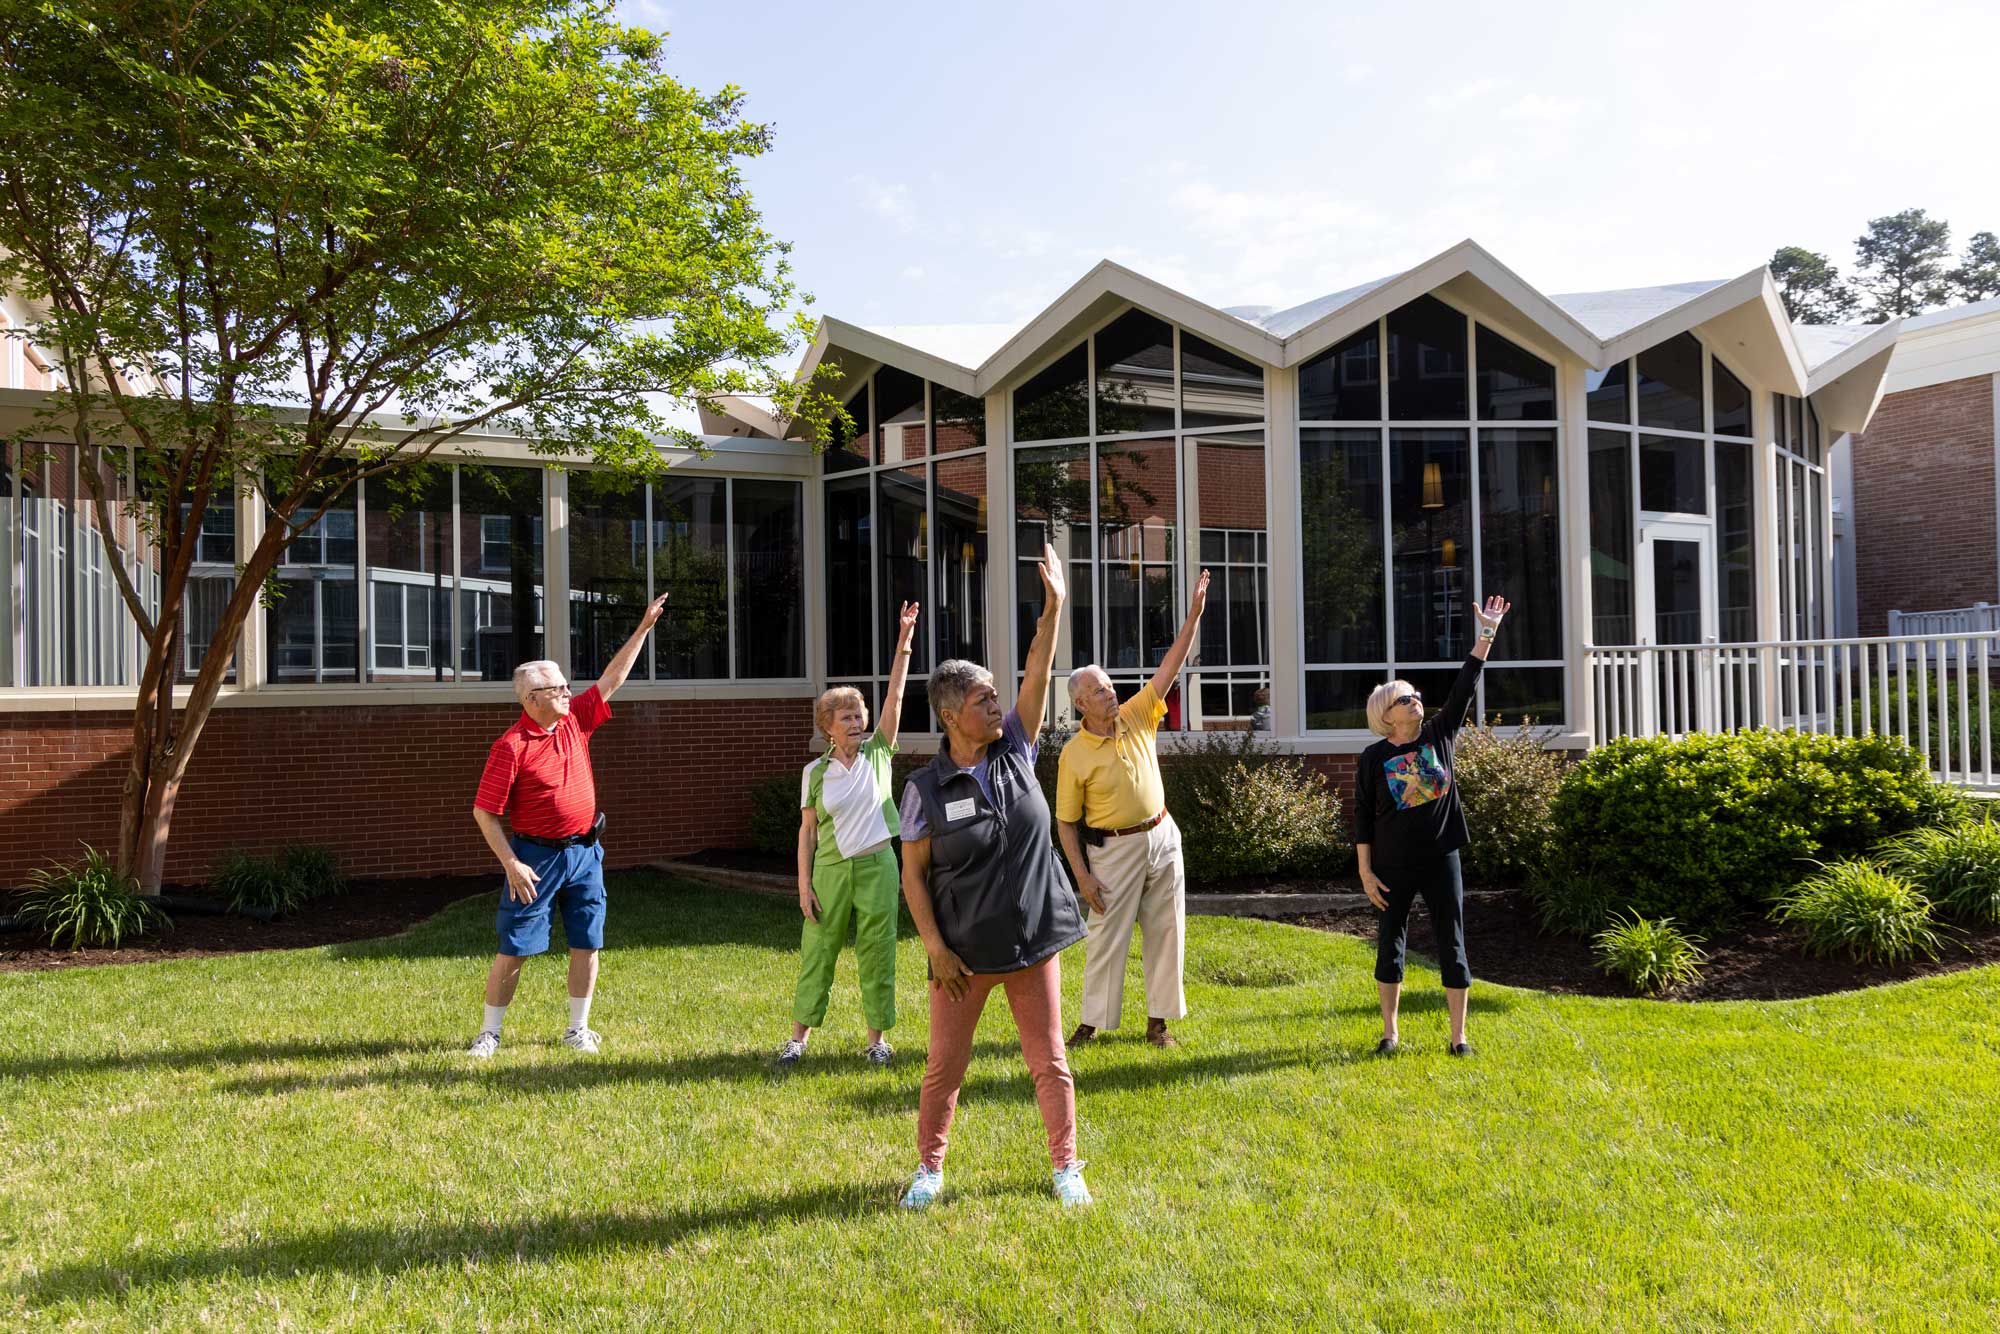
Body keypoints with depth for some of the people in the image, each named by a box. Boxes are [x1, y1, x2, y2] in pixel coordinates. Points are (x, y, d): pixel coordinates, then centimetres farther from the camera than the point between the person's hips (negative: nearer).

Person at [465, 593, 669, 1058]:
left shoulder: (574, 721, 4)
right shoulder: (512, 745, -14)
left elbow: (611, 680, 10)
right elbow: (484, 812, -12)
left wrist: (643, 628, 8)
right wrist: (511, 863, -17)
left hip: (584, 852, 6)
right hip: (536, 856, -5)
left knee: (586, 944, 7)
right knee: (513, 948, 1)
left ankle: (578, 1029, 19)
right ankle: (489, 1032, 15)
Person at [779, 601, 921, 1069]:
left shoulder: (877, 753, 2)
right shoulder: (815, 772, 1)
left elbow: (894, 698, -4)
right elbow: (807, 830, 2)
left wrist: (904, 645, -11)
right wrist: (804, 884, -3)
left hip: (877, 866, 1)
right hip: (831, 869, 0)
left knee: (878, 953, 5)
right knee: (817, 952, 5)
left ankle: (876, 1037, 17)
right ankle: (799, 1036, 16)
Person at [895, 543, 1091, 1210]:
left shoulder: (1016, 752, -1)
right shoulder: (926, 787, -9)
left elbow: (1038, 675, -11)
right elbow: (913, 875, -6)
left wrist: (1054, 603, -19)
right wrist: (936, 949, -10)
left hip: (1034, 941, 2)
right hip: (964, 952, -2)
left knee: (1049, 1062, 9)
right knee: (944, 1064, 8)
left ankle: (1065, 1166, 25)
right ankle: (929, 1167, 27)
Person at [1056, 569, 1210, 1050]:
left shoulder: (1137, 717, -1)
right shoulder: (1074, 754, -11)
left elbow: (1171, 663, -4)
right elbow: (1065, 821, -7)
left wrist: (1195, 611, -13)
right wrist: (1082, 875, -13)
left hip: (1162, 838, 4)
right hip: (1113, 848, -4)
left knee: (1165, 931, 7)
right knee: (1107, 937, 0)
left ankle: (1158, 1021, 18)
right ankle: (1091, 1023, 13)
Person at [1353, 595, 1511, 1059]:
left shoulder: (1439, 736, 2)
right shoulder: (1373, 758, -5)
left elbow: (1463, 689, -2)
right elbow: (1363, 818, -3)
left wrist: (1487, 636, -7)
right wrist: (1365, 872, -6)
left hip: (1441, 860, 2)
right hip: (1393, 867, -1)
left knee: (1452, 946, 3)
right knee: (1390, 945, 6)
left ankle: (1458, 1035, 12)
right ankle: (1390, 1032, 19)